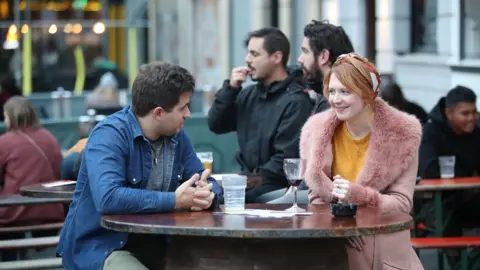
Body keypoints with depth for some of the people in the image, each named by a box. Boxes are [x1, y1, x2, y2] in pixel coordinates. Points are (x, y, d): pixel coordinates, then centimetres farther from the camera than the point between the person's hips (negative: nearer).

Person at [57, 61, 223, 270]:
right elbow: (108, 198, -30)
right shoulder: (109, 135, -16)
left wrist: (207, 194, -14)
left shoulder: (176, 135, 5)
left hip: (155, 244, 7)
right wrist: (175, 200, -24)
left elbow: (207, 182, 11)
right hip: (102, 246, -6)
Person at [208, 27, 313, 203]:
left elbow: (286, 161, -16)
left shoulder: (295, 101, -11)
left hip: (277, 186, -7)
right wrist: (230, 88, 0)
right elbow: (216, 125, 10)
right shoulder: (250, 94, 14)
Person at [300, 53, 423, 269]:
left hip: (384, 249, -1)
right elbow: (316, 197, 6)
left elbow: (402, 203, -8)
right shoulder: (318, 131, 0)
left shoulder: (402, 134, -6)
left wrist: (360, 195, -25)